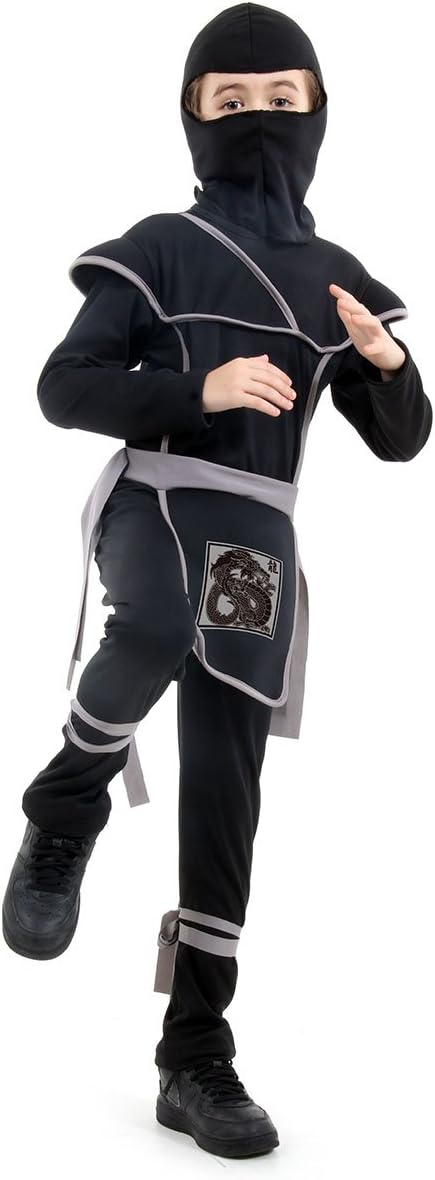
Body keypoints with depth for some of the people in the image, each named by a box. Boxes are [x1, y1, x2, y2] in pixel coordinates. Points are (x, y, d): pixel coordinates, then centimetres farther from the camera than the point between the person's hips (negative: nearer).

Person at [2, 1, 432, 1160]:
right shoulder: (159, 249, 3)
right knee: (163, 625, -40)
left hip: (257, 544, 4)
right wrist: (199, 388, -17)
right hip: (154, 506, -4)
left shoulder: (337, 277, 14)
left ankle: (195, 1060, 16)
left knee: (225, 800, 4)